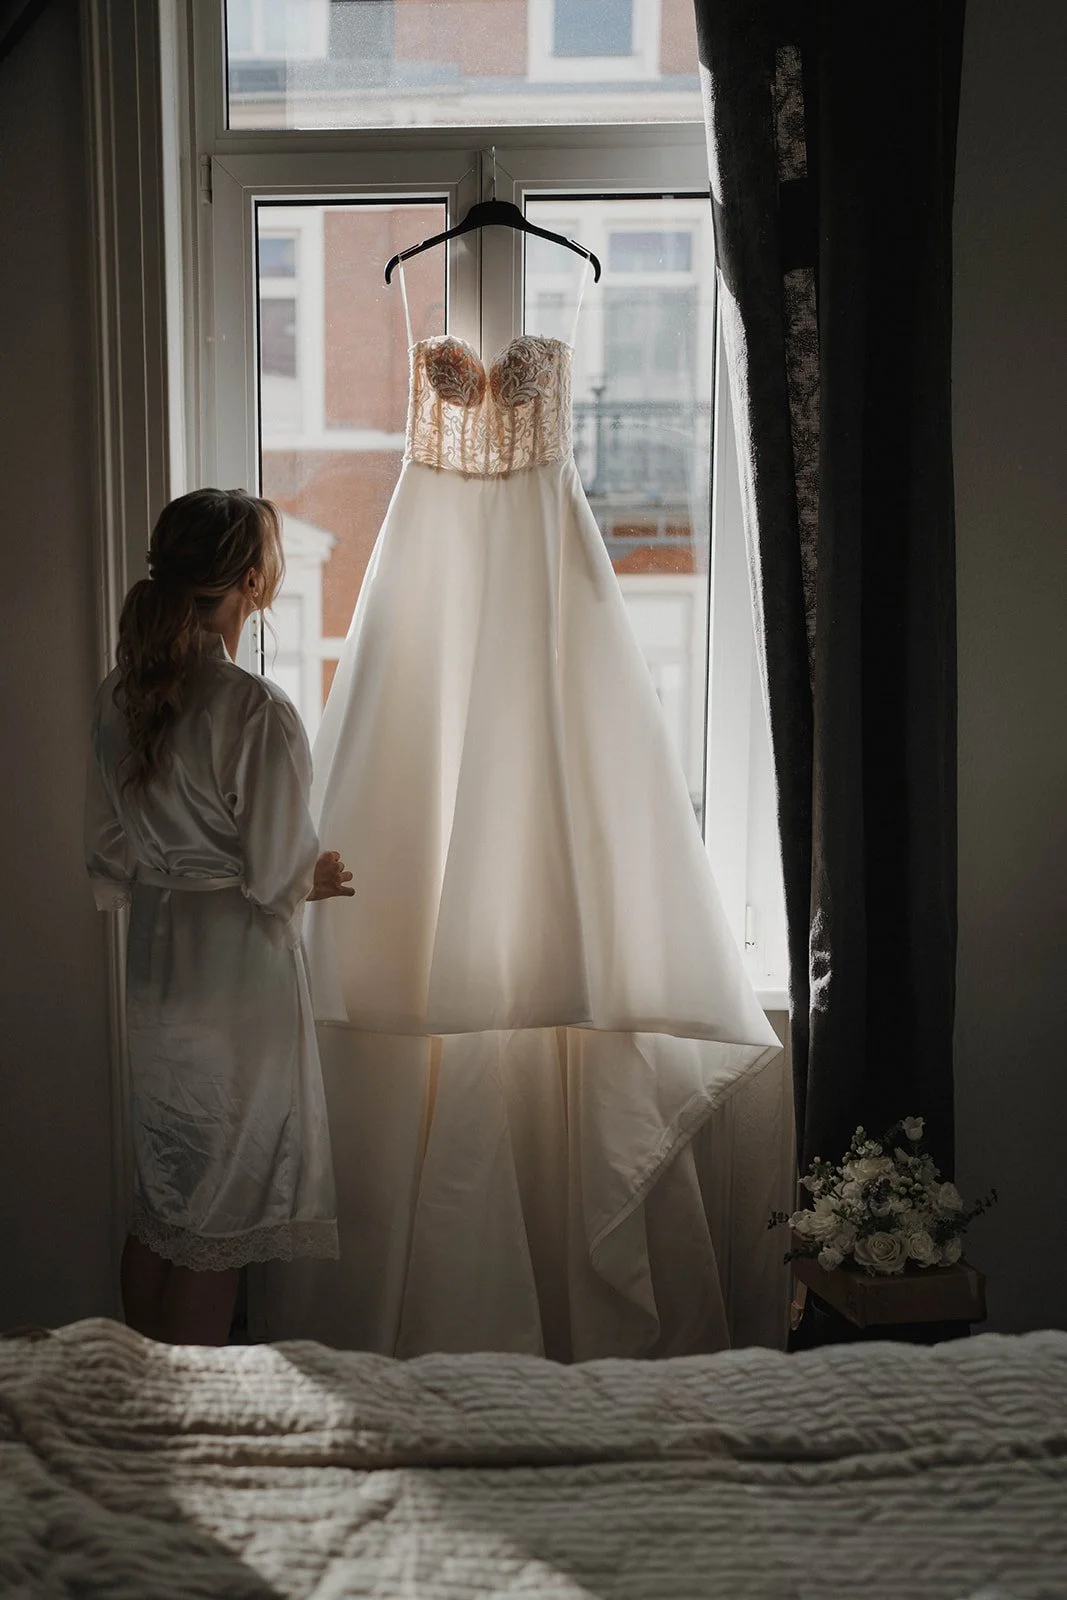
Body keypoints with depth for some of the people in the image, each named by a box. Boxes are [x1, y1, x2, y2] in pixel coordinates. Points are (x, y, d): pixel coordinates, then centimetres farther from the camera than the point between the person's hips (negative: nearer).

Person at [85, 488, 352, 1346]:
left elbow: (108, 867, 7)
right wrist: (320, 877, 3)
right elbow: (276, 882, -18)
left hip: (156, 968, 7)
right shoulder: (259, 711, -21)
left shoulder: (119, 697, 2)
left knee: (159, 1208, 19)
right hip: (239, 983, -7)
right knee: (217, 1227, 7)